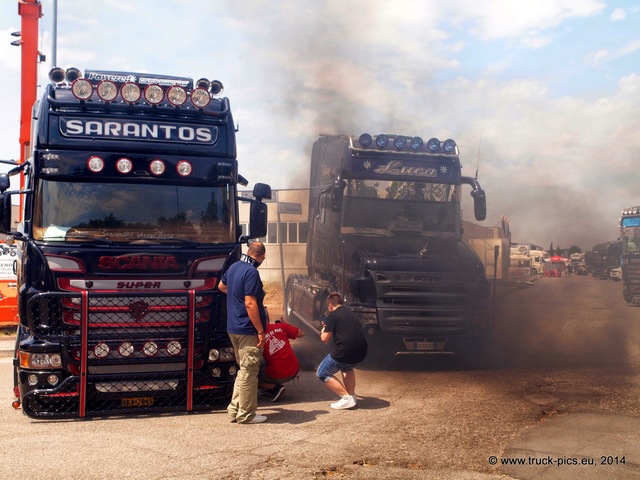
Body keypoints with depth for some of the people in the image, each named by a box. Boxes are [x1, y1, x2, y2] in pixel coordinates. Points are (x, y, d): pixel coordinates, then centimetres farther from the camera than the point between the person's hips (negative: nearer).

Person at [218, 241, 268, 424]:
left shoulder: (234, 267, 9)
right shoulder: (251, 272, -20)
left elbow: (221, 286, 28)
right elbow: (250, 304, -24)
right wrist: (260, 330, -19)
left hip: (233, 328, 9)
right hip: (247, 330, -9)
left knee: (244, 370, 19)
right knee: (249, 372, 1)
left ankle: (235, 409, 24)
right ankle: (246, 414, 10)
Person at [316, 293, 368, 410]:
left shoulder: (332, 316, -2)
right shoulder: (352, 314, 21)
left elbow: (325, 339, -5)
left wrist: (323, 331, 18)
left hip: (343, 353, -7)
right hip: (361, 353, 7)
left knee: (322, 374, 13)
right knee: (347, 368, 39)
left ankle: (347, 398, 2)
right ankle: (351, 395, 23)